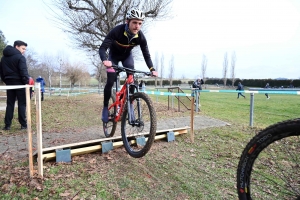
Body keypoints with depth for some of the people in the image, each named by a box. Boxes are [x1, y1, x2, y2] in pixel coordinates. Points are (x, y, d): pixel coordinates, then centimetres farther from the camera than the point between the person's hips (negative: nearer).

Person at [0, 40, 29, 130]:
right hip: (19, 83, -6)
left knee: (9, 104, 9)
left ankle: (7, 125, 8)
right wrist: (27, 82, -16)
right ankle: (23, 124, 0)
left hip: (9, 83, 6)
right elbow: (23, 71, -17)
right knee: (22, 104, -1)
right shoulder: (20, 57, -9)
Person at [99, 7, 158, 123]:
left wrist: (152, 69, -33)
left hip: (127, 55, 3)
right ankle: (105, 108, 7)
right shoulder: (117, 31, -36)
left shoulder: (141, 37, -27)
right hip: (114, 55, -2)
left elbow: (146, 55, -18)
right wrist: (104, 60, -60)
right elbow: (102, 48, -39)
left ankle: (130, 105, 0)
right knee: (110, 82, -12)